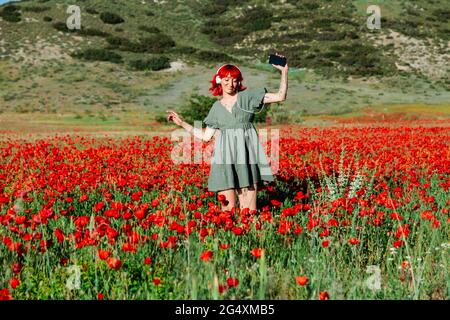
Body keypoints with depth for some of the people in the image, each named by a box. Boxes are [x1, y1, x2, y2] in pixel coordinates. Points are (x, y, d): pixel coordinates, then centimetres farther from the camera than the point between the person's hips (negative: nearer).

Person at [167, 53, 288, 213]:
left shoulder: (248, 96, 8)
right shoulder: (216, 107, 16)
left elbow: (281, 96, 3)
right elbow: (206, 136, 19)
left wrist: (284, 71, -7)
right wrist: (182, 123, 18)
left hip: (247, 154, -2)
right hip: (225, 157, 2)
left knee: (249, 210, -7)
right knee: (228, 208, -3)